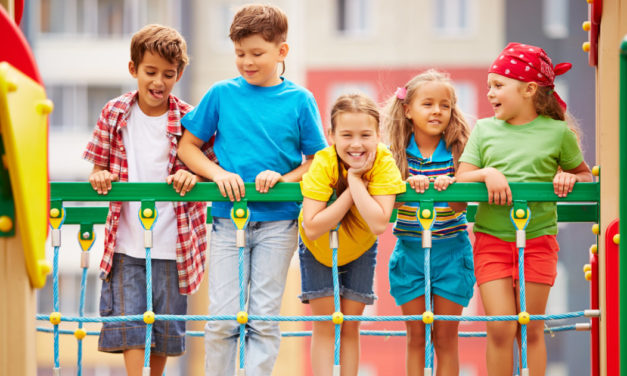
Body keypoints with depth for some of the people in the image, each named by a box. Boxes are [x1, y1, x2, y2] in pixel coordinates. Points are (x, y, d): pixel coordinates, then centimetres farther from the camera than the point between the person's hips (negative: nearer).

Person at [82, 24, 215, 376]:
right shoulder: (115, 113, 2)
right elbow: (100, 168, 11)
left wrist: (192, 175, -18)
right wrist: (100, 175, -12)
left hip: (173, 245, 0)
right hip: (126, 244, 1)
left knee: (166, 328, 9)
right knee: (129, 326, -8)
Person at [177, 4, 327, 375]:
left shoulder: (299, 101, 2)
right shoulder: (222, 94, 4)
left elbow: (317, 160, 5)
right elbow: (188, 146, 10)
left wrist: (283, 178, -13)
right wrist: (219, 174, -7)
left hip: (278, 221, -1)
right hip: (228, 217, 1)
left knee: (264, 318, 1)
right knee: (223, 317, -1)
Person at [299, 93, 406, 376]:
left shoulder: (383, 162, -29)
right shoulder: (324, 163, -32)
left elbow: (379, 224, -39)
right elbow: (312, 228, -39)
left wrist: (355, 179, -40)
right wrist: (352, 192, -40)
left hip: (359, 248, 1)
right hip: (318, 249, -1)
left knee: (350, 327, 4)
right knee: (324, 326, -5)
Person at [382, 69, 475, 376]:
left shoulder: (457, 150, -4)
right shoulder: (398, 152, -2)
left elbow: (460, 206, -10)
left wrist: (450, 186, -31)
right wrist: (407, 184, -27)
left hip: (450, 250, -1)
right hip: (410, 250, 1)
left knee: (446, 337, 4)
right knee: (416, 336, 7)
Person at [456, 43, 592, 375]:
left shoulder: (557, 132, 2)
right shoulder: (484, 129, 6)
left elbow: (584, 175, 14)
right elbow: (461, 181, 3)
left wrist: (569, 178, -8)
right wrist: (488, 173, -16)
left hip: (538, 238, -1)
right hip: (491, 239, 1)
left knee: (531, 329, 2)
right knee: (500, 326, -6)